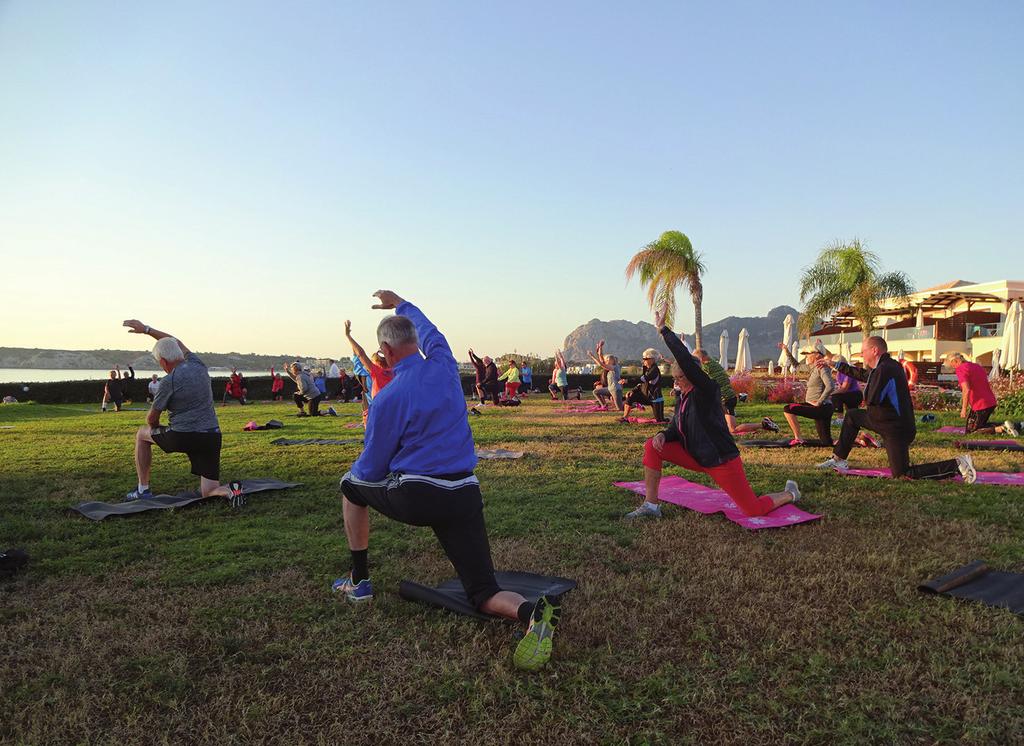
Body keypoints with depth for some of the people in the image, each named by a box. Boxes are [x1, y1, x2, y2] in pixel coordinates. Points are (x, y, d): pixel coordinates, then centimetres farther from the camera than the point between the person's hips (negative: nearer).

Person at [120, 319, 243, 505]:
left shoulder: (169, 381, -10)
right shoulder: (198, 365, 5)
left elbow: (152, 419, 3)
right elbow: (177, 342, 25)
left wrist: (157, 430, 26)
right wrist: (146, 329, 32)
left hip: (181, 437, -5)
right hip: (211, 437, 5)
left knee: (142, 434, 26)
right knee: (209, 492, 11)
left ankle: (143, 490, 28)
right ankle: (229, 490, -24)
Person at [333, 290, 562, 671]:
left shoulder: (387, 398, -11)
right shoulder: (444, 366, 2)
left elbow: (371, 468, -1)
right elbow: (427, 328, 27)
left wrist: (355, 473, 23)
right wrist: (400, 304, 44)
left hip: (413, 498, -4)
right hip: (465, 498, 4)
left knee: (351, 485, 28)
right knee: (484, 595, 7)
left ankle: (359, 581, 34)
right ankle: (532, 611, -28)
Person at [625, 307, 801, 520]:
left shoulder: (707, 390, -19)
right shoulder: (684, 397, 5)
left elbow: (685, 360, -33)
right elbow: (676, 429, 11)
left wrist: (663, 329, -30)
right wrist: (663, 435, -13)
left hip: (722, 461, -7)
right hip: (697, 458, 7)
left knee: (754, 511, 0)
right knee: (652, 447, -9)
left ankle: (790, 494, 33)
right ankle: (651, 505, -6)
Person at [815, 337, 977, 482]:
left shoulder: (885, 369, -24)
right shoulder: (886, 365, 8)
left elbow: (871, 399, -28)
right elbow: (862, 375, 24)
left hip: (896, 429, -10)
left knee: (902, 474, -6)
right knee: (852, 416, 20)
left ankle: (956, 465, -4)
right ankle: (838, 459, 23)